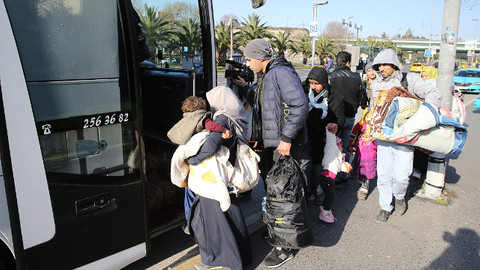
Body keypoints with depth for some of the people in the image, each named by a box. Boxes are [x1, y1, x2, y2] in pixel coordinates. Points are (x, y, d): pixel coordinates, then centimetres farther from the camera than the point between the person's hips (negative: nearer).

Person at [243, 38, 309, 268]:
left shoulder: (282, 72, -14)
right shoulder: (266, 77, 18)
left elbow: (300, 105, -24)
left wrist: (286, 137, -26)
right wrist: (257, 137, 19)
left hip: (286, 145, -10)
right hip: (270, 143, 10)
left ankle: (284, 248, 9)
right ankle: (275, 231, 38)